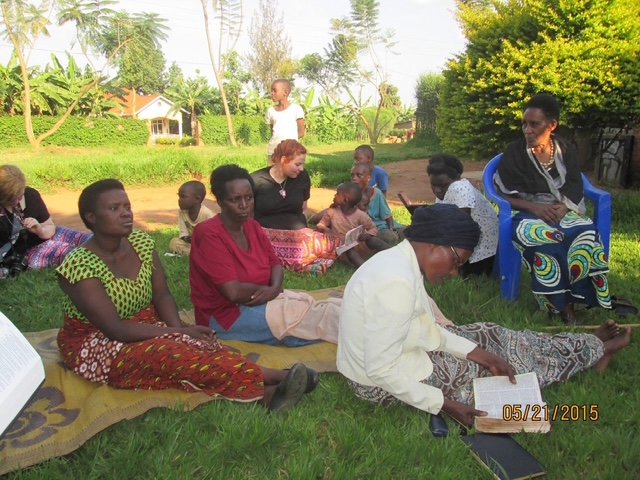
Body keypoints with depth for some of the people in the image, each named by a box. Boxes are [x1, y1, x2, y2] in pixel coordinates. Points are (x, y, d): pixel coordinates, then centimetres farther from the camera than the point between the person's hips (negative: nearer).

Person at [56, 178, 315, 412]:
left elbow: (162, 295, -1)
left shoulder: (141, 242, -4)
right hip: (98, 346, -5)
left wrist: (178, 329, -20)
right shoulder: (80, 265, -22)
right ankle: (266, 379, -40)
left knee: (200, 344, -24)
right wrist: (178, 333, -26)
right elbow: (115, 329, -25)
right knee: (168, 352, -32)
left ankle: (264, 393, -40)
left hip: (143, 329, 6)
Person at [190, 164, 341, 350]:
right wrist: (264, 289, -9)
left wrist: (275, 288, -14)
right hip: (227, 315, -8)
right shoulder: (209, 235, -20)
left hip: (261, 301, 8)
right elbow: (233, 292, -25)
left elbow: (275, 263, 8)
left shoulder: (252, 226, 5)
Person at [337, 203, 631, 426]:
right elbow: (381, 370, -29)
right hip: (381, 383, -8)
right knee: (509, 353, 5)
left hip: (378, 354, 8)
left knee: (487, 335, 14)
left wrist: (475, 350, -3)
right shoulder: (397, 283, -32)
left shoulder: (398, 260, -2)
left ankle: (591, 348, 33)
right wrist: (444, 404, -22)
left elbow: (423, 328, 5)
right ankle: (595, 350, 29)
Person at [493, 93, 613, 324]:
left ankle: (578, 296, -22)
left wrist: (563, 208, -17)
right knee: (546, 238, -37)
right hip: (526, 212, -3)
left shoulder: (566, 151, 8)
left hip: (562, 210, 3)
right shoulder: (514, 152, -1)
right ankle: (563, 306, -28)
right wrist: (535, 207, -20)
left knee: (586, 234, -31)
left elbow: (575, 190, 6)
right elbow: (505, 194, -5)